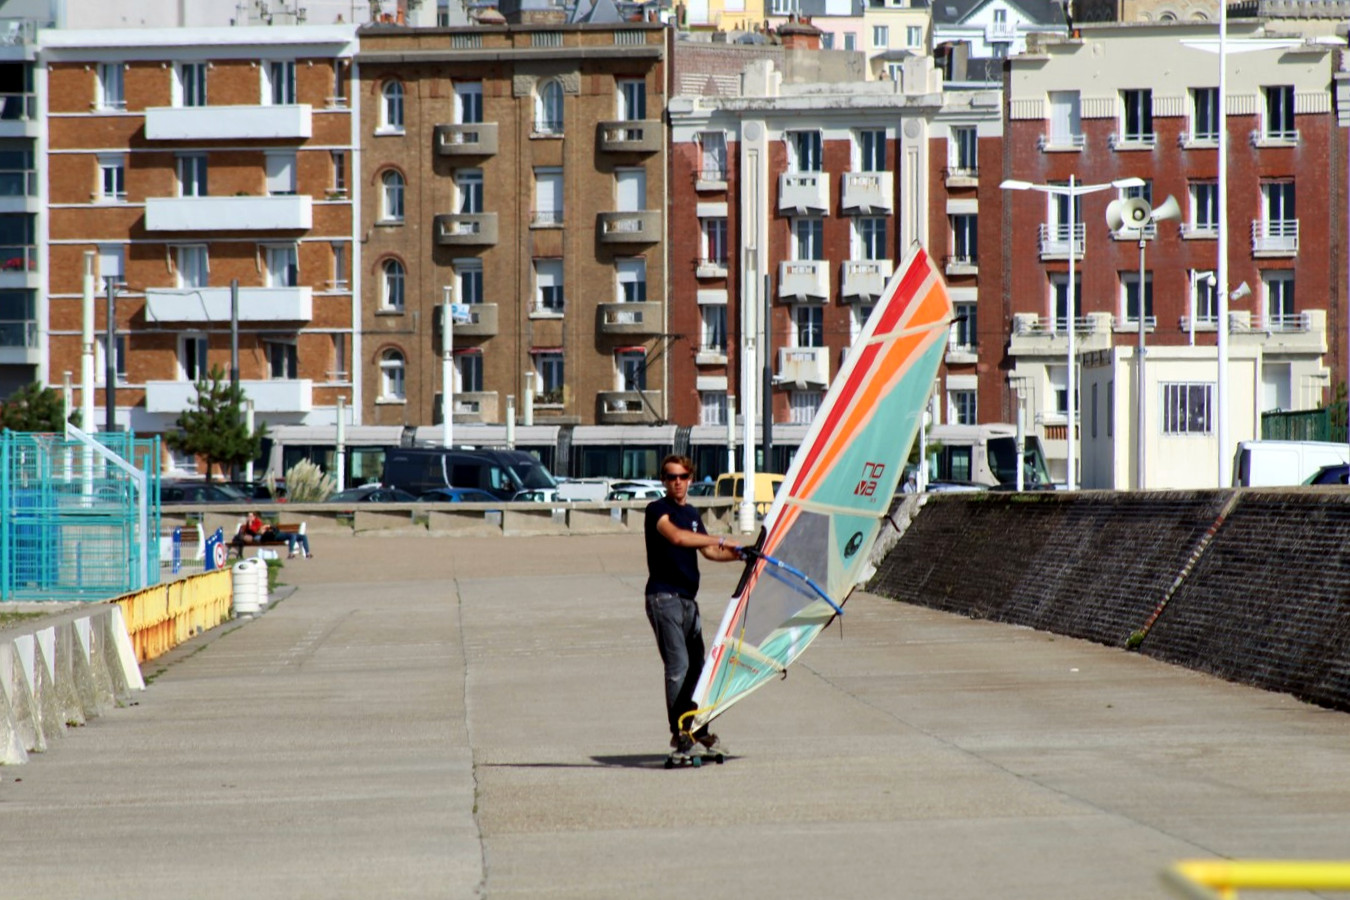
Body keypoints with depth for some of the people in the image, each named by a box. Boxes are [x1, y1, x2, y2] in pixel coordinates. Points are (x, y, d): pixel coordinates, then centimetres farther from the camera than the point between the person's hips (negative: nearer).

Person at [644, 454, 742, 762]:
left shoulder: (692, 513, 18)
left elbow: (708, 551, 26)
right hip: (663, 597, -8)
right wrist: (721, 540, -24)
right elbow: (676, 536, -25)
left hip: (688, 599, 8)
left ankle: (698, 729, 16)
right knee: (678, 665, -13)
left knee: (696, 665, 9)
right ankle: (679, 733, -11)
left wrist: (738, 555, 11)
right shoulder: (657, 510, -7)